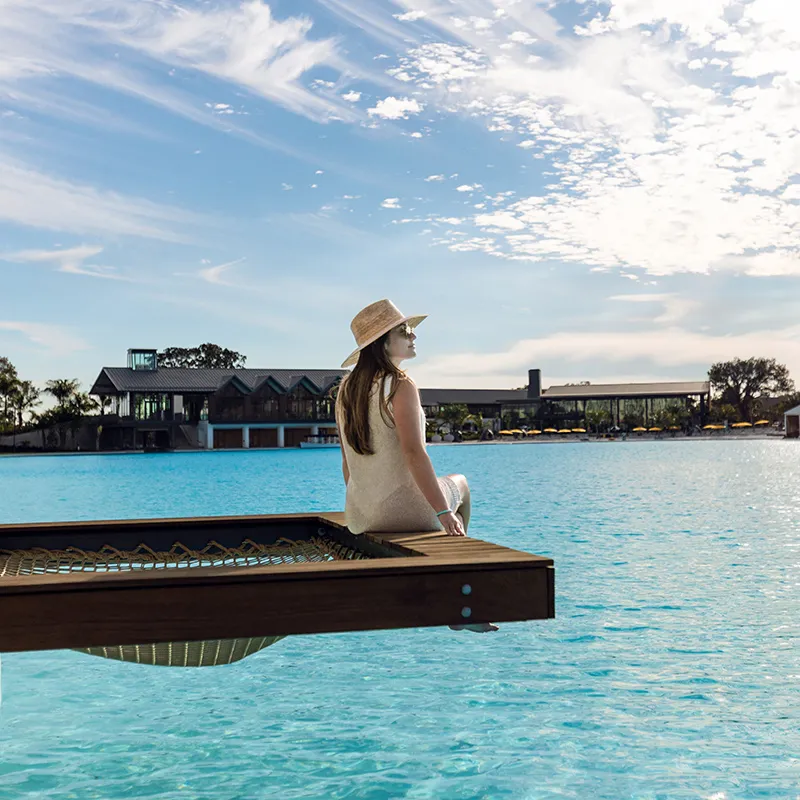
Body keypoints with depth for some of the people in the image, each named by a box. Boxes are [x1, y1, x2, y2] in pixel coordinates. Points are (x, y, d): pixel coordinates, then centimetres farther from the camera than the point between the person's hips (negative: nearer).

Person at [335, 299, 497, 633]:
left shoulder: (346, 389, 7)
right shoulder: (401, 386, -15)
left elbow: (347, 461, 12)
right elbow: (414, 454, -23)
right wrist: (444, 512, -20)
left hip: (360, 518, 7)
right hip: (406, 510, -7)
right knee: (459, 483, 27)